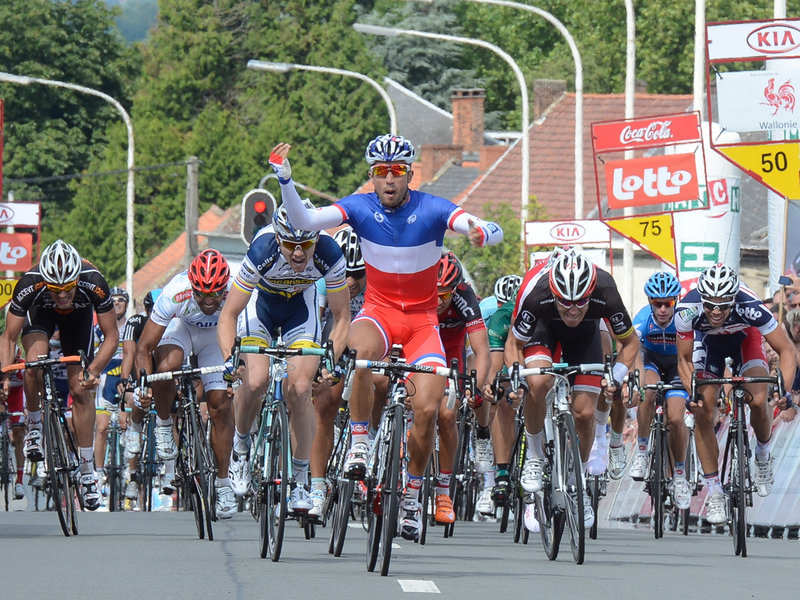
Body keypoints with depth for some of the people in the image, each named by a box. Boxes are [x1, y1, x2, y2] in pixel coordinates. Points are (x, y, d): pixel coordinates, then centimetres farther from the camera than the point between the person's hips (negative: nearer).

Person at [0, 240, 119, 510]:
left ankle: (88, 473, 3)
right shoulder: (30, 285, -39)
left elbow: (112, 336, -26)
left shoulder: (93, 283, -39)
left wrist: (93, 371, -39)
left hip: (78, 314, 1)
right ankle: (34, 425, -4)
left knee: (81, 389, -6)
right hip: (40, 312, 0)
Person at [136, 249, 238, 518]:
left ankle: (223, 482, 8)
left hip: (217, 334, 1)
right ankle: (163, 424, -4)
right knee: (167, 366, -34)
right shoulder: (175, 293, -38)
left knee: (220, 404, -9)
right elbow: (144, 347, -31)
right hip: (180, 325, -1)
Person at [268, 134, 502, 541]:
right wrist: (284, 180, -32)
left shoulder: (432, 210, -13)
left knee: (427, 409, -13)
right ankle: (359, 442, -22)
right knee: (363, 351, -37)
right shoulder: (360, 208, -8)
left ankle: (412, 491, 11)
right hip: (378, 311, 0)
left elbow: (494, 231, -23)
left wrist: (481, 233, -47)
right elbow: (304, 221, -17)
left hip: (422, 319, 0)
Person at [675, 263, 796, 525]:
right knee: (703, 412, -13)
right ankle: (714, 491, -1)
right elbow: (685, 360, -19)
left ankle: (763, 455, 11)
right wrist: (693, 392, -36)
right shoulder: (687, 310, -36)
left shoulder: (750, 307, -41)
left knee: (758, 402, -21)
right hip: (708, 341, 1)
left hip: (745, 338, -1)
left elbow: (787, 350, -30)